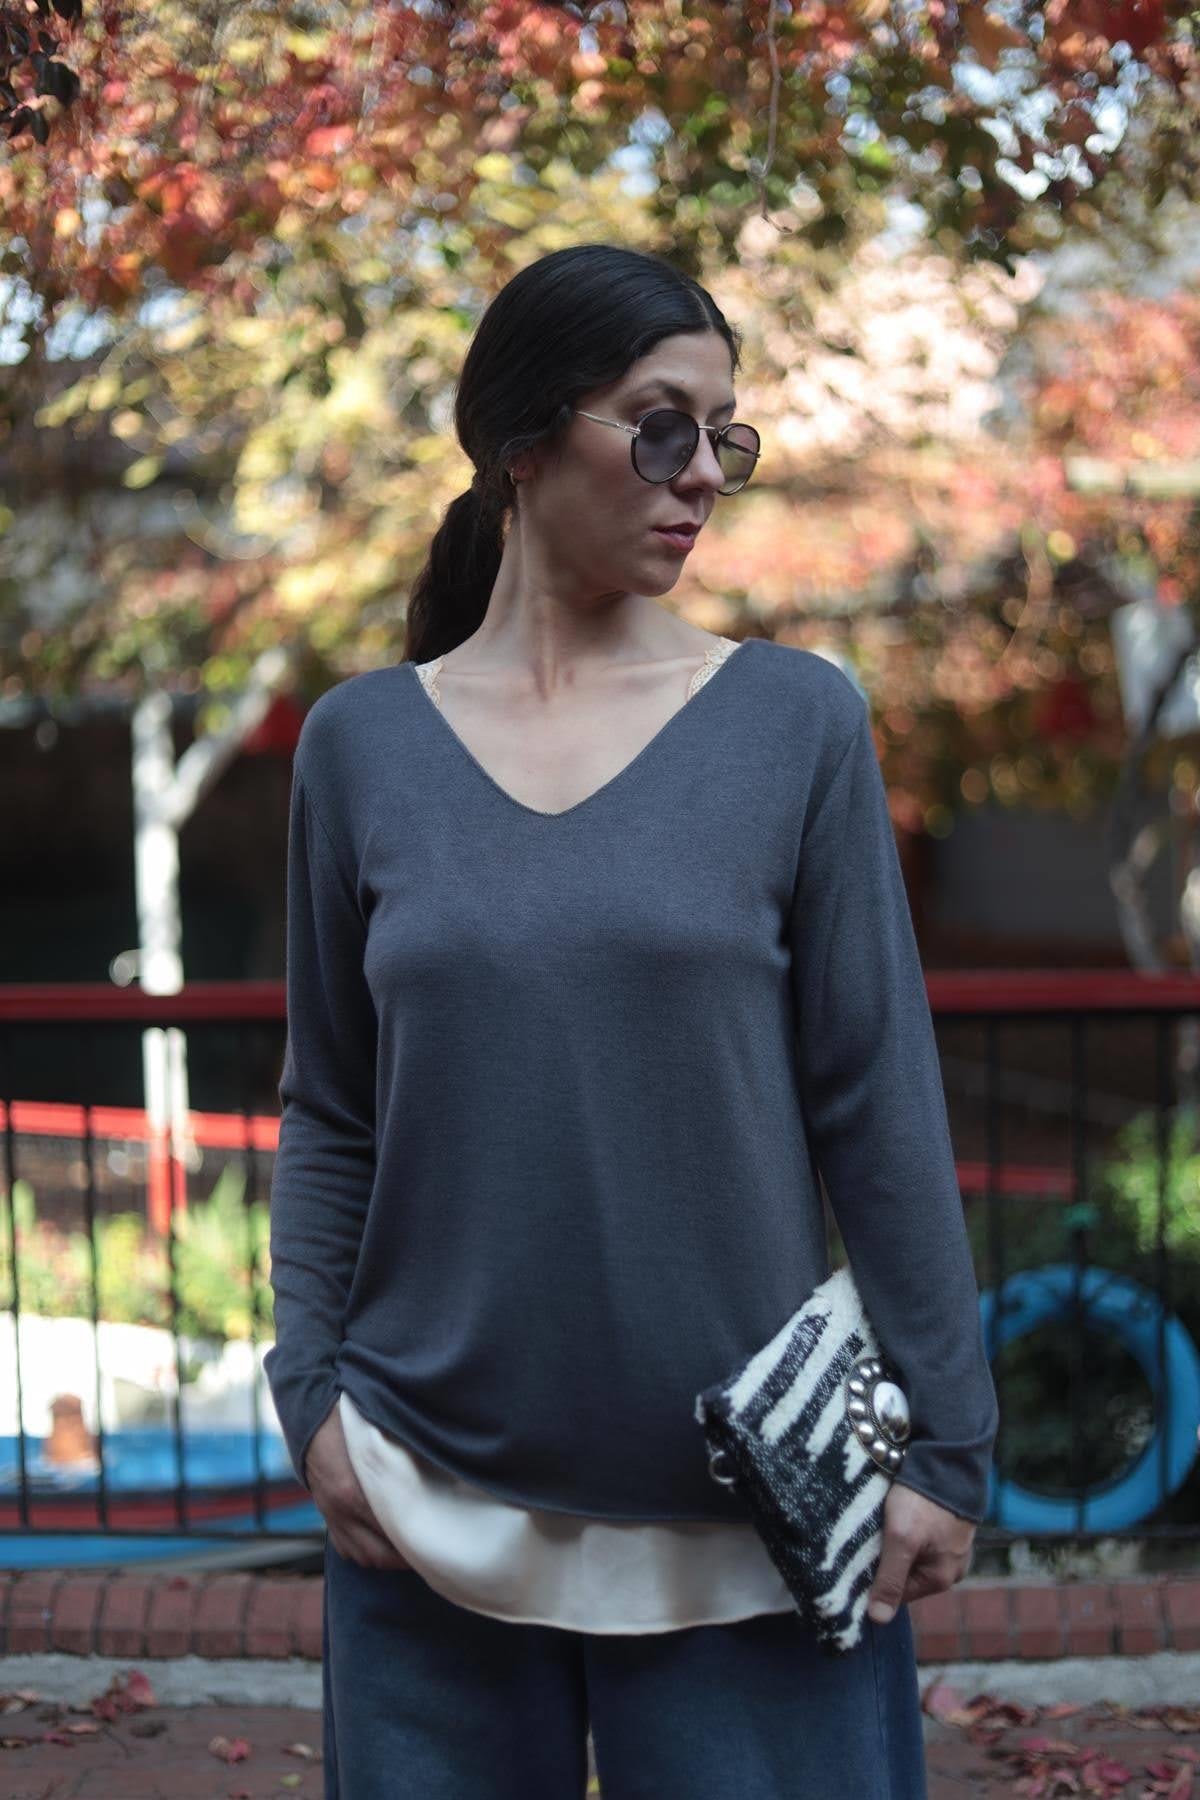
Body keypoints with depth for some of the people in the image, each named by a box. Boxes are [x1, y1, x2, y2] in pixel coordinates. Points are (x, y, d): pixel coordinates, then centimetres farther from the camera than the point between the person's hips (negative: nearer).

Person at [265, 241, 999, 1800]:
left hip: (746, 1519, -1)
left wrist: (946, 1440, -3)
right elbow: (329, 1114, 8)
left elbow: (878, 1105, -2)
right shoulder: (362, 745, 3)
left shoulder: (797, 724, -1)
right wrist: (312, 1393, -1)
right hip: (433, 1511, 1)